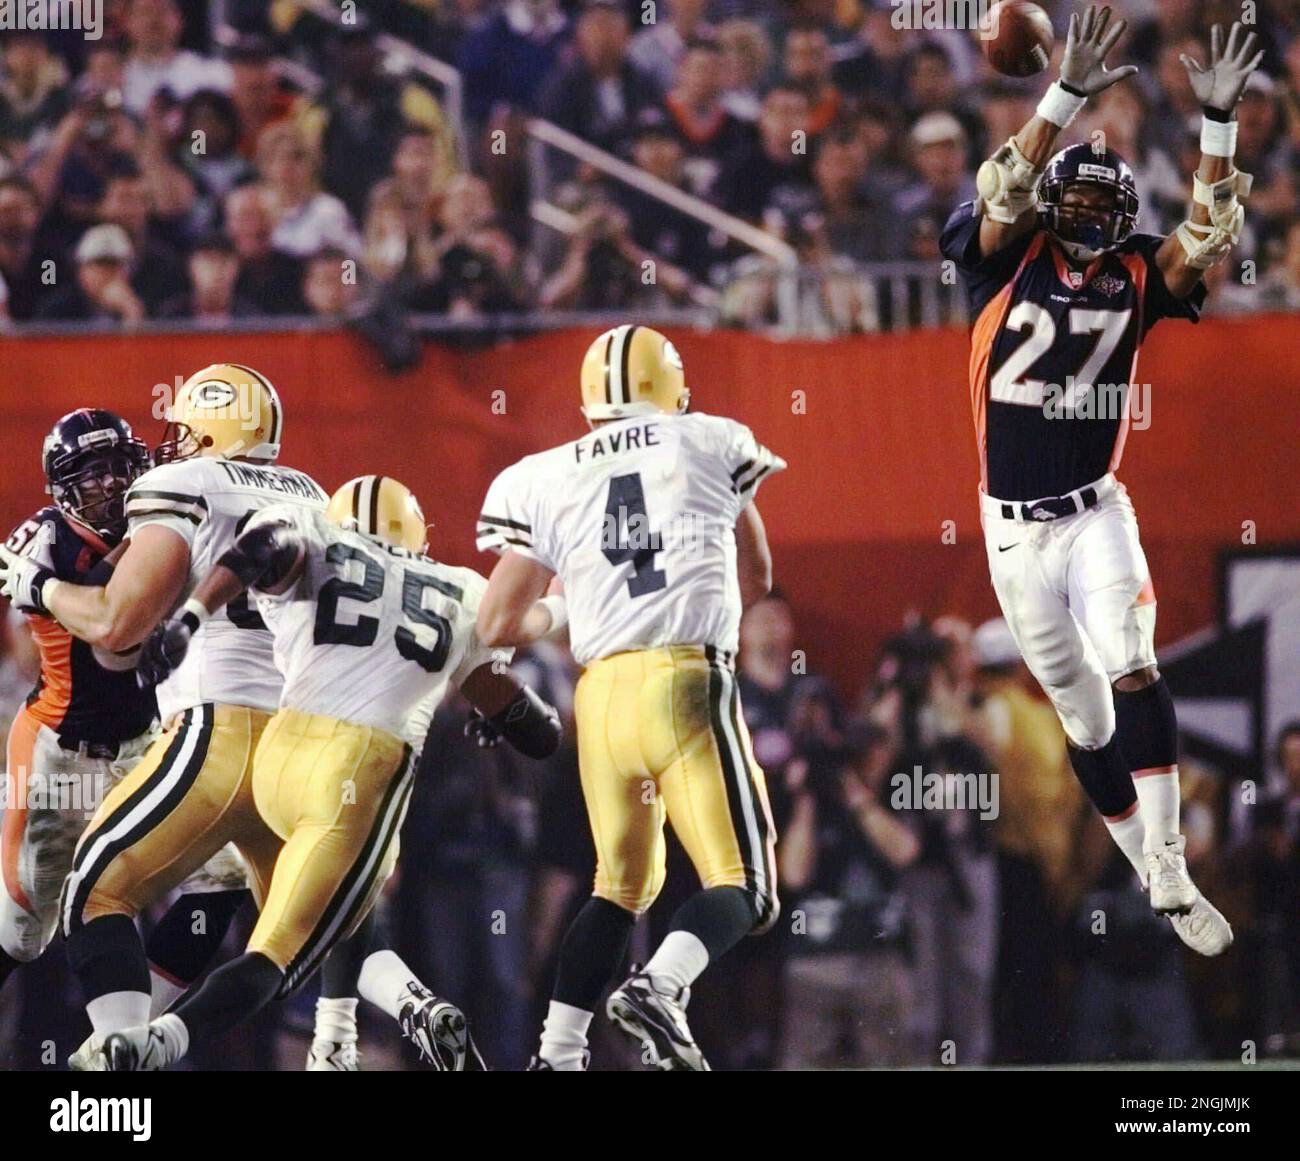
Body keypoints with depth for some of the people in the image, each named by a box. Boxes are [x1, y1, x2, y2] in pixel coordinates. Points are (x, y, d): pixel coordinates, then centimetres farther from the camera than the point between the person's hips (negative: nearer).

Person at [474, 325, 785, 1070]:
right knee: (742, 888, 0)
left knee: (622, 886, 20)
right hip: (690, 681, -3)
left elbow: (501, 625, 10)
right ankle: (661, 986, -26)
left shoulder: (543, 483, 11)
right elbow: (755, 579, 23)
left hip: (602, 693, 3)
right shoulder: (715, 446, 10)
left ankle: (557, 1052, 13)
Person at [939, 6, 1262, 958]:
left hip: (1097, 511, 0)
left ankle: (1170, 873, -22)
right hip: (1014, 524, 0)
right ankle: (1149, 873, 19)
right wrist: (1070, 95, -32)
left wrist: (1219, 121, -18)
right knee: (1082, 711, 7)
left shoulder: (1137, 275, 2)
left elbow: (1212, 234, -10)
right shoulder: (1011, 259, -4)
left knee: (1132, 671, -20)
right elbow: (1003, 191, -21)